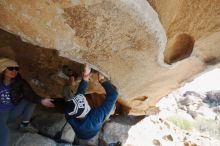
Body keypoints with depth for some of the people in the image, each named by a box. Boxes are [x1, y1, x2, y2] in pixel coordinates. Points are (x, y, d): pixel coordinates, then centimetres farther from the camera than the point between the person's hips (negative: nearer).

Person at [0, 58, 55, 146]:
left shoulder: (19, 82, -8)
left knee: (32, 99, -13)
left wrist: (41, 100, -39)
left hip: (12, 113, 4)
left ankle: (24, 124, -2)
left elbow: (29, 94, -22)